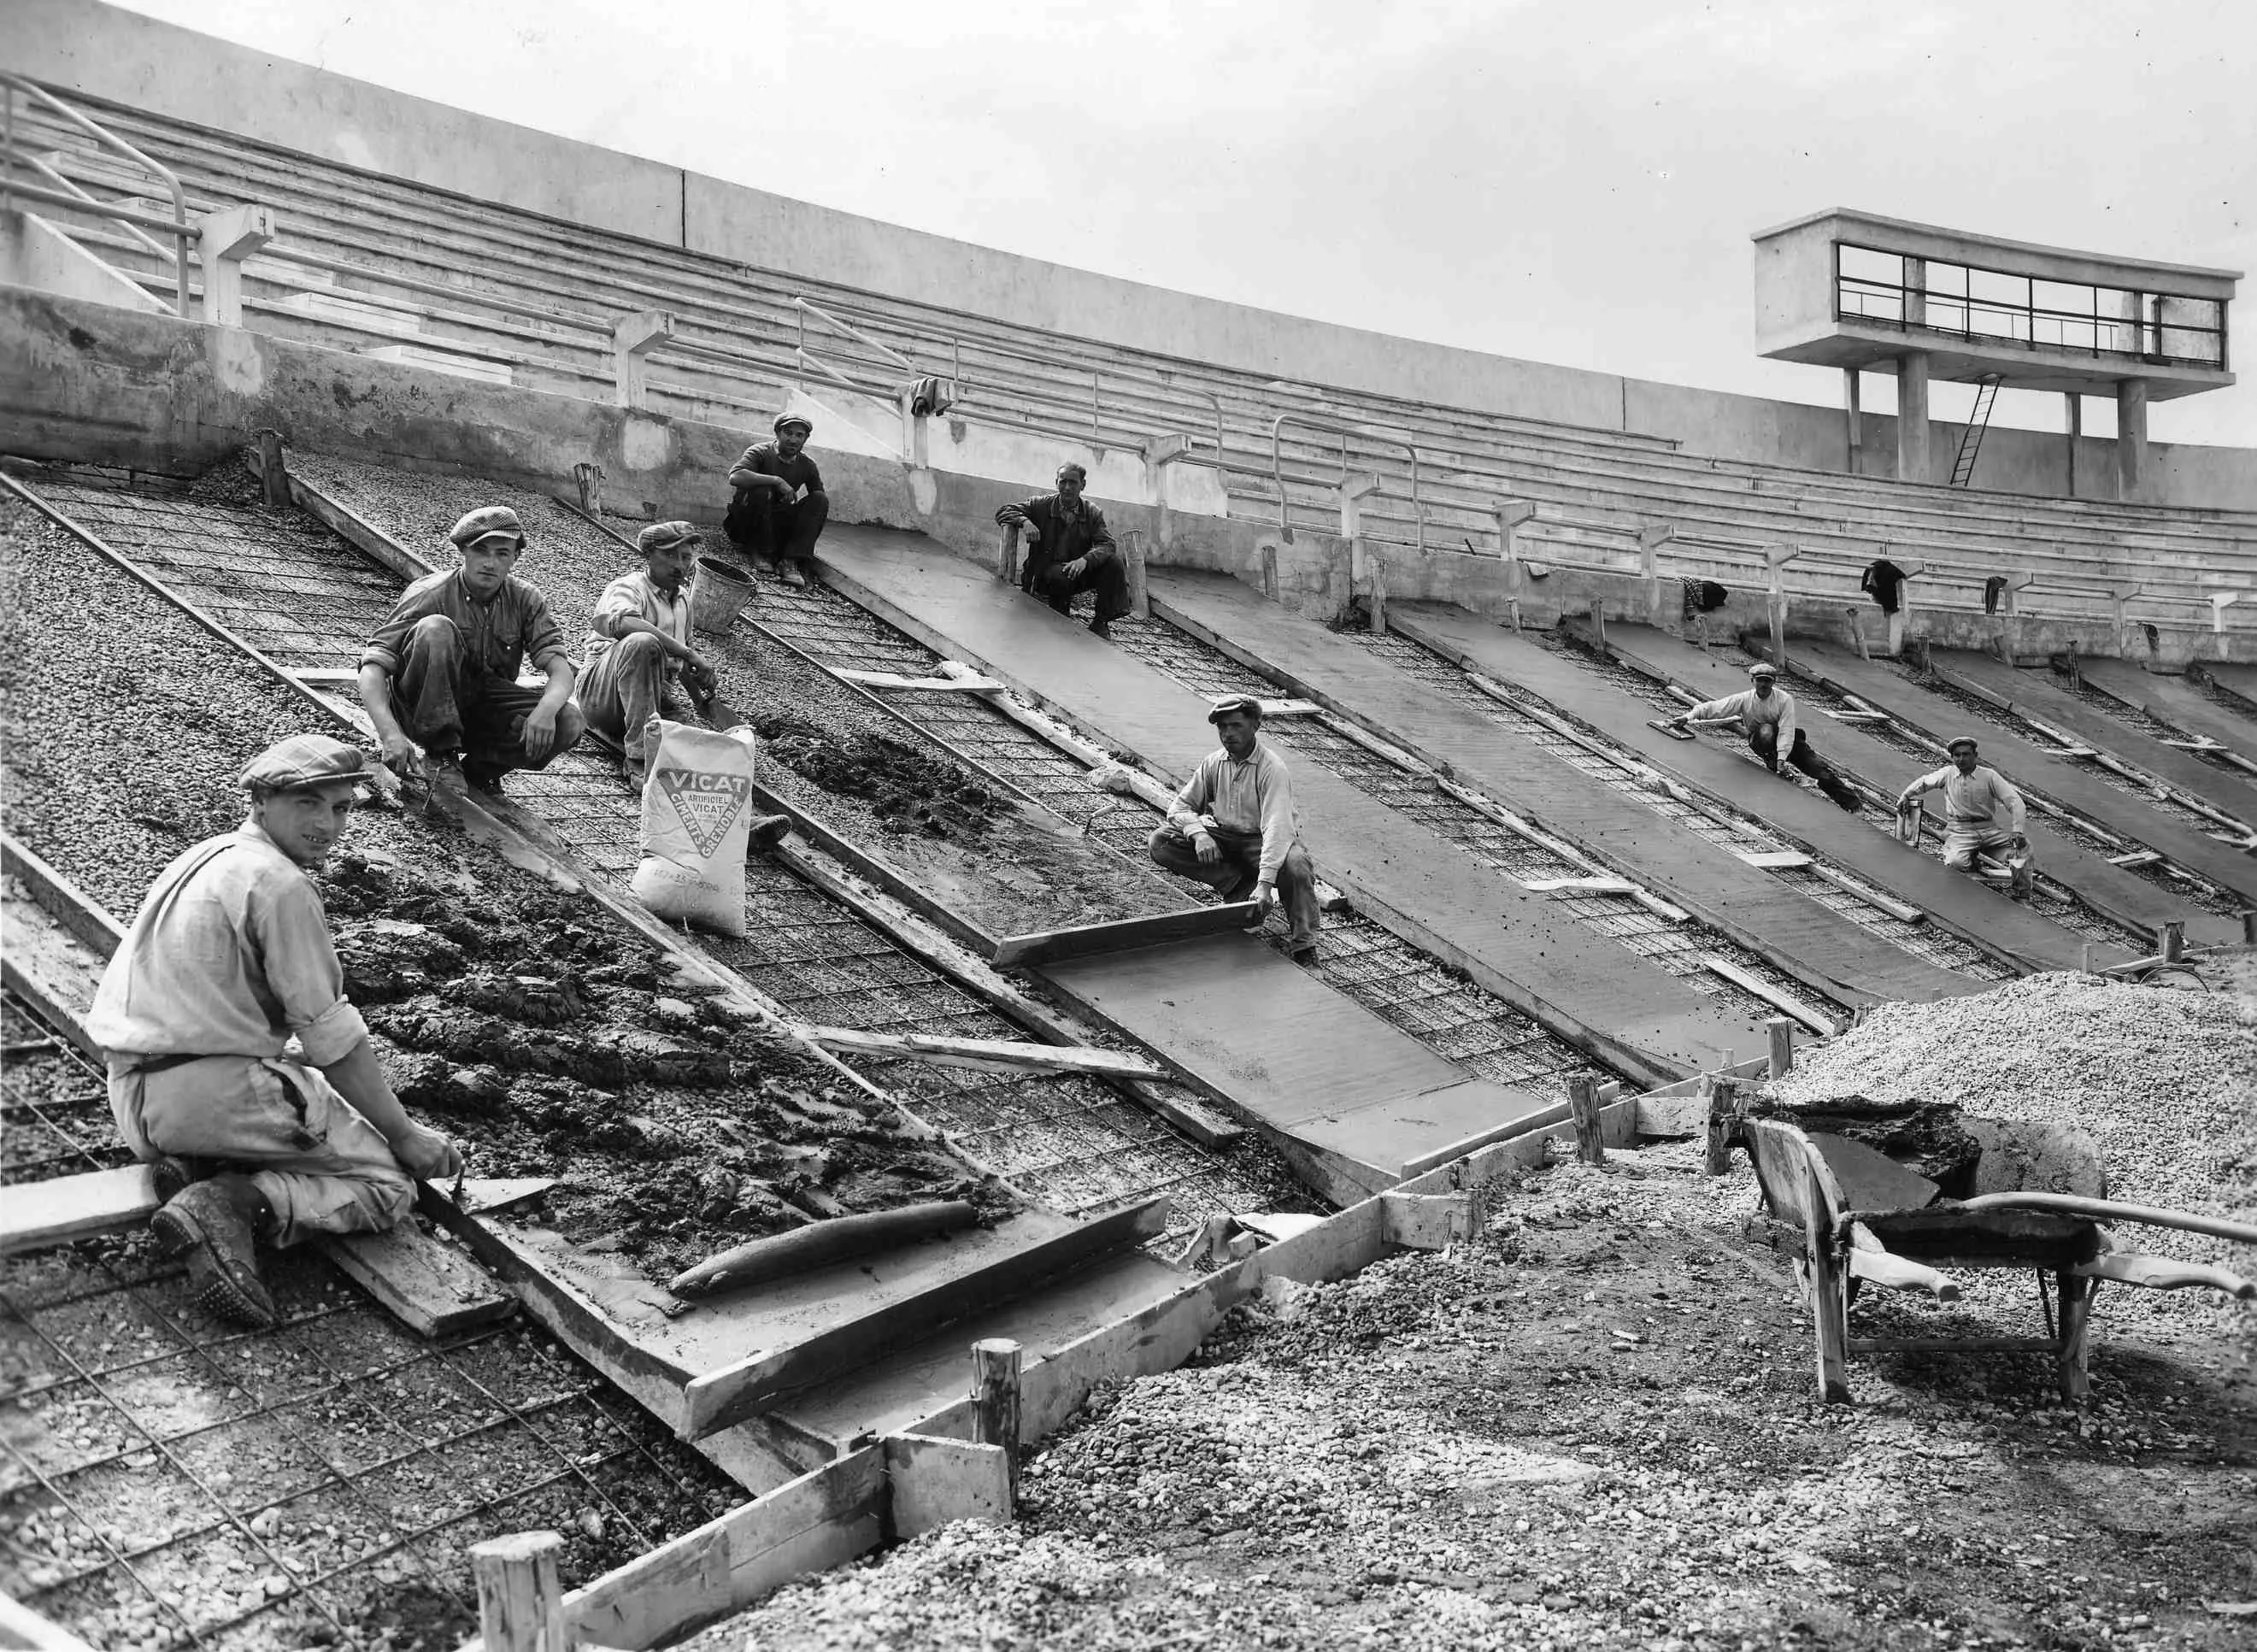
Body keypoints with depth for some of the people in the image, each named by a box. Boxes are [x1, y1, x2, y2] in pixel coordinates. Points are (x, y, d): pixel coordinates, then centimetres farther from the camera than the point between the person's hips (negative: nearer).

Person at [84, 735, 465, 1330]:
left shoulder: (205, 857, 16)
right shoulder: (280, 885, -13)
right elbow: (332, 1038, -12)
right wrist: (405, 1135, -3)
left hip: (136, 1103, 9)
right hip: (216, 1092, -9)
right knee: (390, 1184, -1)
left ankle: (196, 1167, 2)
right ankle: (232, 1205, -21)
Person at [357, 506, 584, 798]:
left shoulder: (526, 601, -5)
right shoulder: (431, 595, -16)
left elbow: (561, 668, -13)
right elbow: (372, 667, -22)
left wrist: (546, 709, -38)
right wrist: (390, 733, -40)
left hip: (486, 710, 3)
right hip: (425, 712, -3)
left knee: (570, 722, -23)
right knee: (435, 628, -31)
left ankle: (481, 764, 0)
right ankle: (442, 752, -20)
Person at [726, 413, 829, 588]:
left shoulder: (807, 465, 3)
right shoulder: (761, 452, -12)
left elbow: (820, 504, 6)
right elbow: (735, 477, -31)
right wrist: (777, 481, -32)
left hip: (778, 526, 5)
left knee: (820, 499, -14)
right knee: (761, 490, -34)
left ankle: (791, 561, -25)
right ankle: (761, 552, -15)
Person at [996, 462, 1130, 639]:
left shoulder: (1093, 513, 2)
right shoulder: (1042, 505, -1)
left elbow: (1108, 545, -11)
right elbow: (1003, 512, -1)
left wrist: (1085, 559, -32)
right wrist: (1024, 521, -24)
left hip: (1077, 572, 2)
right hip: (1044, 574, -2)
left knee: (1113, 561, -21)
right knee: (1059, 575, -38)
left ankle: (1101, 622, -13)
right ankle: (1059, 616, -6)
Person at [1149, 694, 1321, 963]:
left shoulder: (1271, 768, -21)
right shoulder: (1215, 763, -2)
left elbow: (1277, 827, -33)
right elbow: (1181, 806, 3)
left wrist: (1265, 884, -45)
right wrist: (1198, 834, -22)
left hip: (1262, 840, -5)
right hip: (1225, 838, 5)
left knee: (1295, 866, -40)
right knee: (1161, 843, -15)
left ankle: (1303, 949, -20)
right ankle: (1240, 886, -12)